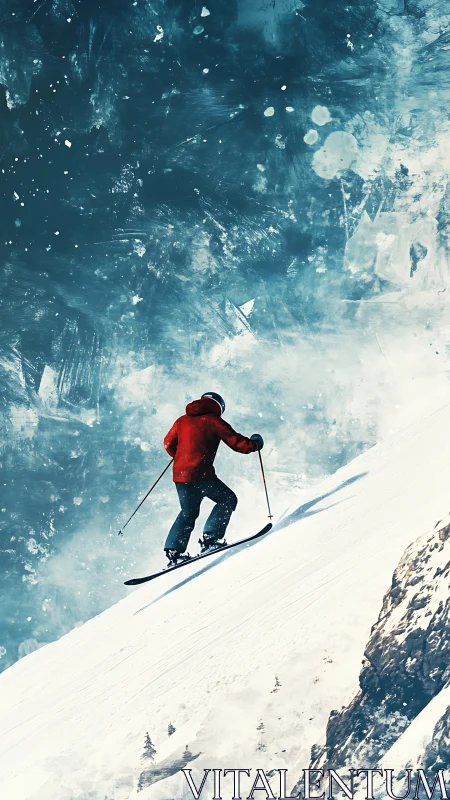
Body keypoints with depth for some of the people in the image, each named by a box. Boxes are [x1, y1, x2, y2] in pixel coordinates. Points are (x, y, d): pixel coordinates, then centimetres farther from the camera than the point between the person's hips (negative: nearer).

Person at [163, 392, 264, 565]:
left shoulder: (182, 420, 15)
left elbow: (168, 443, 23)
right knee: (228, 500, 10)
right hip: (200, 473, -6)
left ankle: (174, 550, 16)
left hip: (180, 474, 6)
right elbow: (237, 443, 0)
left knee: (188, 512, 22)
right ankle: (211, 538, 0)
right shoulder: (214, 421, 0)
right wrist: (255, 444, 19)